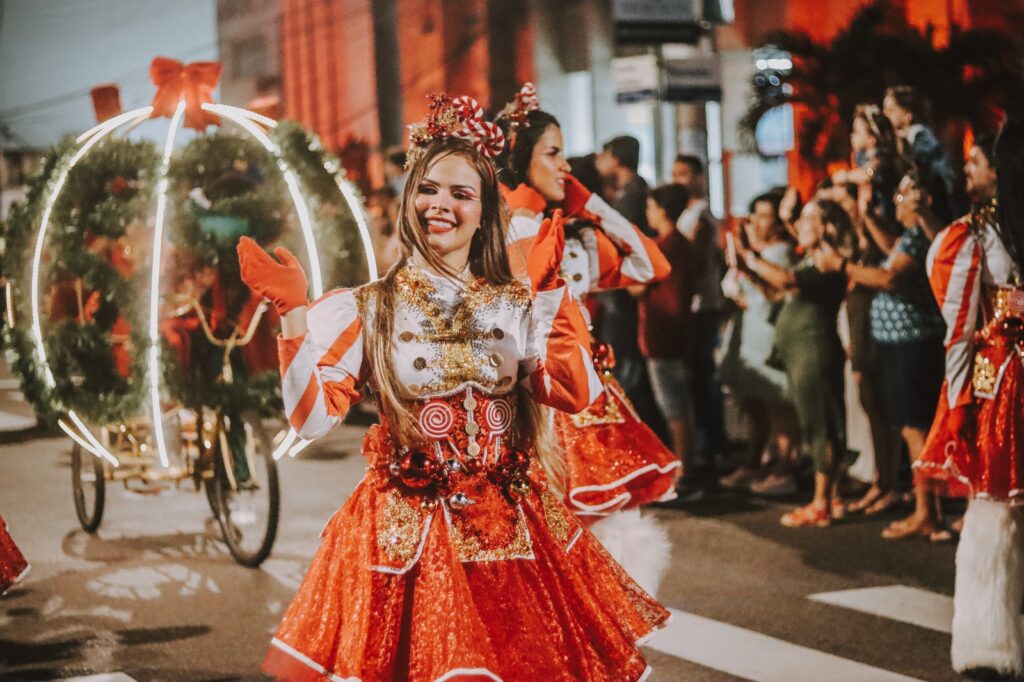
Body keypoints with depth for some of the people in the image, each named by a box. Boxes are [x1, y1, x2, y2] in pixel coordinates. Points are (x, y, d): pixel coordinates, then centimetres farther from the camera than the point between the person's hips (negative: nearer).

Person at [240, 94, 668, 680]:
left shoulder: (517, 304, 6)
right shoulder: (365, 309, 1)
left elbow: (574, 393, -9)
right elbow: (313, 418, -10)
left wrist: (550, 292, -14)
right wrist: (294, 315, -17)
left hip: (513, 526, 2)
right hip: (407, 531, -2)